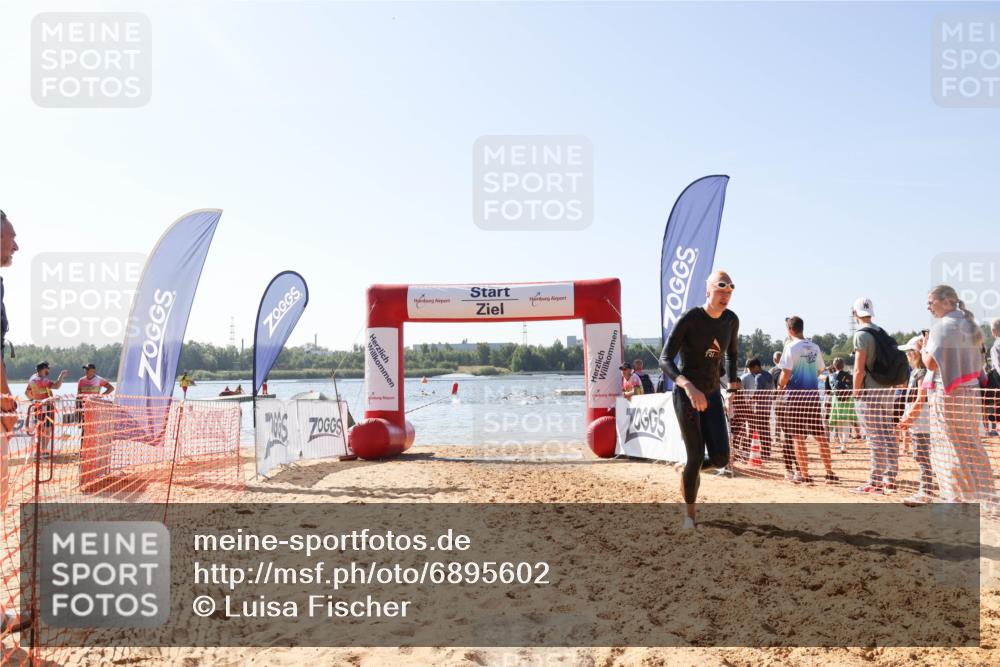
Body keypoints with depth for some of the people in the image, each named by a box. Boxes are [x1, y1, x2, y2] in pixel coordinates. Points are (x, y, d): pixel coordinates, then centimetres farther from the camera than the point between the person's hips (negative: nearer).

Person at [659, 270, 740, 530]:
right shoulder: (688, 319, -17)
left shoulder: (732, 320, 1)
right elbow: (665, 360, -22)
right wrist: (689, 386, -37)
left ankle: (690, 471, 29)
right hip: (685, 393, -5)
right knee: (696, 457, -8)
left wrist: (733, 381, 20)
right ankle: (690, 511, 15)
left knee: (720, 459, -6)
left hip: (712, 394, 5)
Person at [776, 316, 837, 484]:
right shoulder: (815, 347, 8)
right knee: (820, 435, 12)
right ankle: (830, 473, 15)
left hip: (795, 395, -5)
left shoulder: (791, 346, -10)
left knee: (798, 437, 1)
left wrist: (780, 387, 1)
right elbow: (820, 370, 15)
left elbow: (786, 373, -15)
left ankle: (804, 475, 2)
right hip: (813, 393, 5)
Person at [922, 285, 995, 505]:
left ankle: (960, 496, 6)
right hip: (969, 390, 9)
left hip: (948, 393, -9)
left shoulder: (943, 325, -14)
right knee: (969, 444, 15)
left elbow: (931, 363, -19)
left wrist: (924, 348, 0)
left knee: (952, 447, 0)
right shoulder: (967, 323, 13)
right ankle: (979, 493, 21)